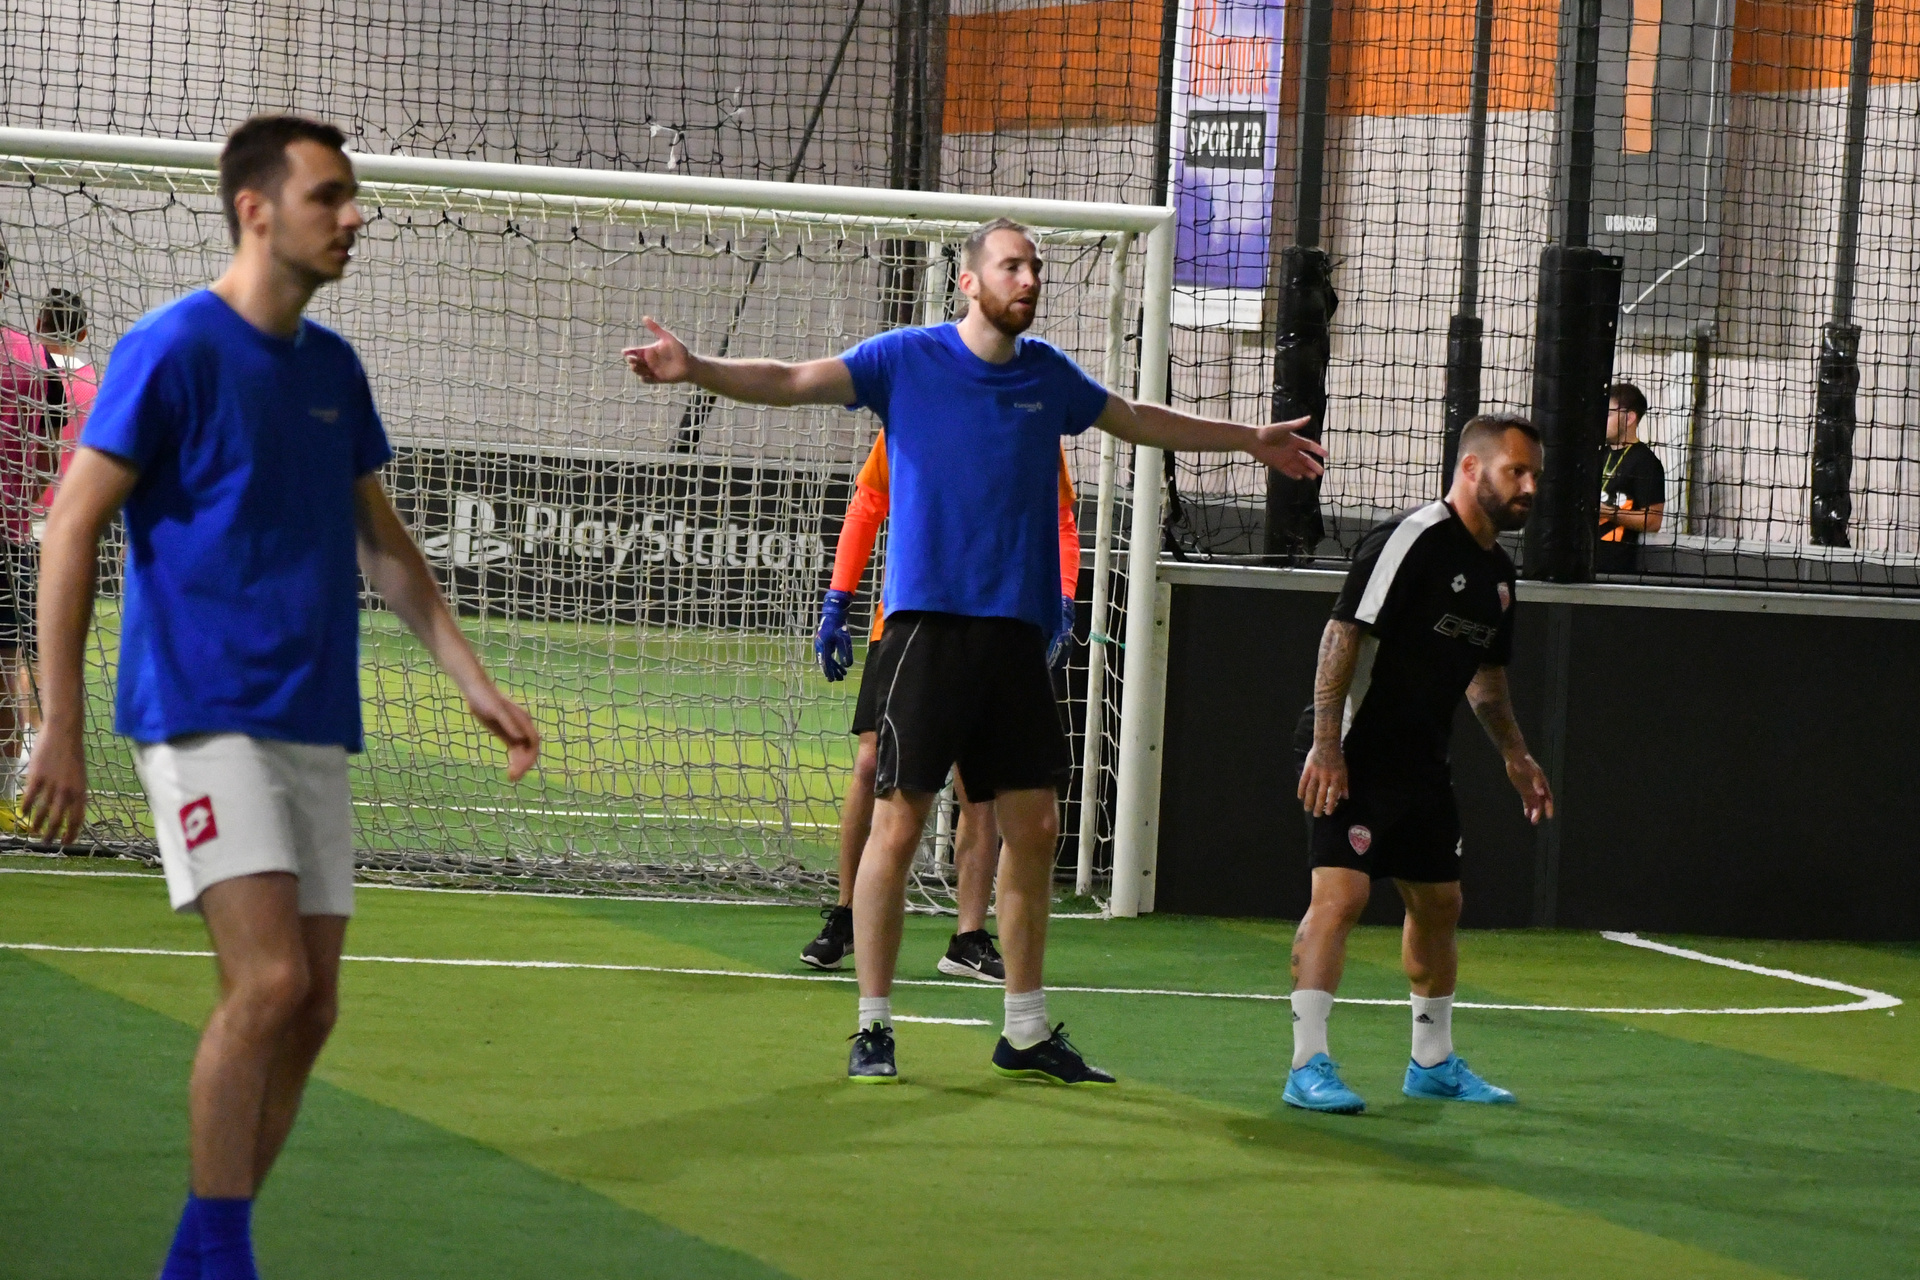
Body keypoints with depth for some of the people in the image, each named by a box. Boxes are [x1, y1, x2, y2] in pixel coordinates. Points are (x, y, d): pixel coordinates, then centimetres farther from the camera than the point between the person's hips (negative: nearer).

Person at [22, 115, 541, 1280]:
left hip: (315, 724, 7)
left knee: (310, 1009, 3)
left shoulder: (333, 367, 13)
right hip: (204, 713, -7)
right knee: (270, 978, -18)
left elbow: (384, 544, 22)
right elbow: (72, 530, -9)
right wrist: (61, 729, -13)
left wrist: (475, 682, 15)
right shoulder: (174, 349, -8)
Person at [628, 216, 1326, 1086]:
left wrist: (1250, 440, 40)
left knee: (1034, 828, 6)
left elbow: (1139, 421, 31)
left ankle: (1026, 1033, 16)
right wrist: (694, 369, -24)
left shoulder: (1047, 374, 14)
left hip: (1017, 631, 5)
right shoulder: (907, 359, 0)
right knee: (898, 825, -6)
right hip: (929, 623, -5)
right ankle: (873, 1029, 3)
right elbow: (792, 381, -8)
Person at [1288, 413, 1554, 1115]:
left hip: (1421, 761, 9)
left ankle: (1433, 1062, 28)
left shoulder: (1498, 570, 12)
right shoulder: (1411, 541, -15)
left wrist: (1516, 755, 21)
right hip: (1353, 754, -9)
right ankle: (1308, 1067, -18)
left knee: (1439, 903, 14)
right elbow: (1343, 635, -19)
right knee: (1342, 893, -17)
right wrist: (1325, 745, -24)